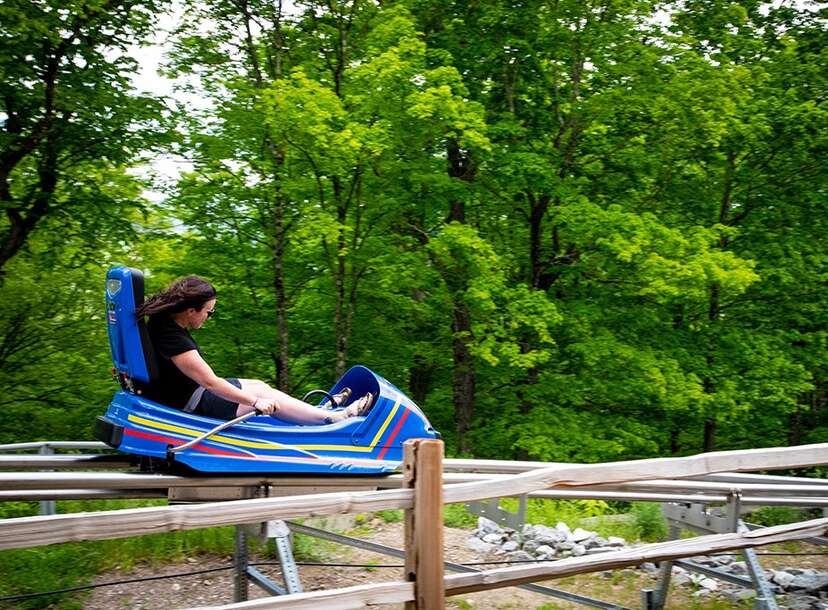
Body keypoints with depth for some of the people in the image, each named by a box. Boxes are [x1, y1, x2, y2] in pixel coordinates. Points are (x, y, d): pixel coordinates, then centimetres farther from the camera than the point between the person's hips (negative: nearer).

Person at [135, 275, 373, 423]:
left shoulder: (163, 319, -3)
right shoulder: (173, 339, -31)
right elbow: (210, 382, -29)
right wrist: (255, 401, -24)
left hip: (186, 388, 10)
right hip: (187, 403, -10)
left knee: (259, 385, 11)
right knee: (263, 394, -5)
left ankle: (320, 410, 21)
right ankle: (337, 417, 2)